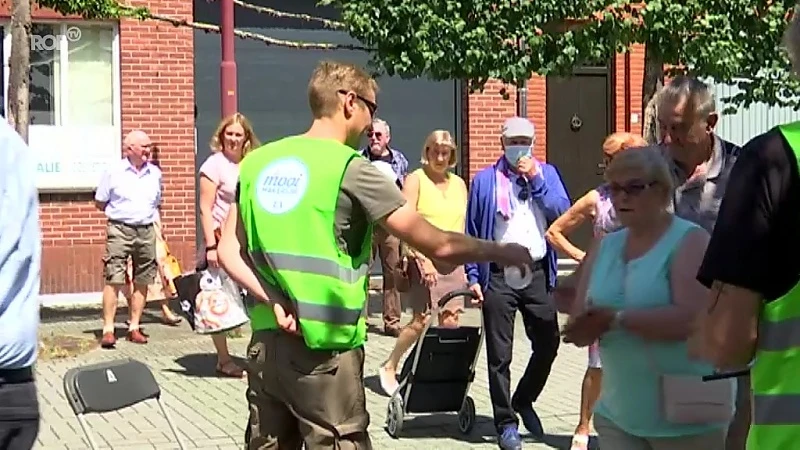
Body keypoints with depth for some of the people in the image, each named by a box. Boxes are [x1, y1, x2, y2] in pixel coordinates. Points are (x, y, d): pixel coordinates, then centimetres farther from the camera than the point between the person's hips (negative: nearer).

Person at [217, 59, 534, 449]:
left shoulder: (257, 162, 7)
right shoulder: (351, 170, -11)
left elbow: (228, 252, 3)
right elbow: (437, 245, -11)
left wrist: (273, 302, -5)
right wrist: (503, 252, 4)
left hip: (266, 342, 6)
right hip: (323, 351, -6)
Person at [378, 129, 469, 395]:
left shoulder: (459, 183, 15)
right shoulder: (415, 179, -3)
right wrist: (423, 259, -18)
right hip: (424, 259, -5)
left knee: (450, 320, 0)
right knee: (422, 320, -7)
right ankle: (389, 367, 9)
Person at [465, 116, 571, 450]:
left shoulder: (546, 173, 9)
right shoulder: (485, 180, 2)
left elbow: (562, 213, -4)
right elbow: (472, 230, 2)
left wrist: (536, 180, -10)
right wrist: (473, 275, -4)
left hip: (538, 272, 2)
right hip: (500, 275, -2)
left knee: (548, 344, 9)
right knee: (499, 354, 2)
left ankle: (523, 400, 33)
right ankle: (506, 422, 15)